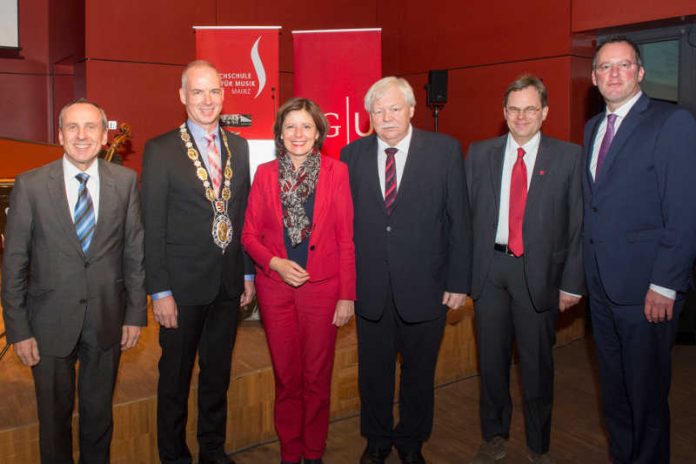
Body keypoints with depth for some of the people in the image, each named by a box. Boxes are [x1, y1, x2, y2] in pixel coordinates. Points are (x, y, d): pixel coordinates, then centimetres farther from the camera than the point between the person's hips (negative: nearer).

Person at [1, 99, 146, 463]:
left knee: (99, 414, 18)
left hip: (107, 320, 1)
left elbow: (135, 250, 0)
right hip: (50, 323, -1)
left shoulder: (126, 181, -3)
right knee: (54, 417, 16)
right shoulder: (30, 185, -6)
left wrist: (136, 313, -1)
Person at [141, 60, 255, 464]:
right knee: (176, 376, 11)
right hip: (183, 284, -4)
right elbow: (153, 227, -9)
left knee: (218, 373, 17)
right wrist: (160, 291, -12)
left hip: (229, 283, 4)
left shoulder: (238, 146, 7)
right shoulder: (161, 150, -7)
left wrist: (248, 273, 8)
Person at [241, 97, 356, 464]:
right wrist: (275, 263, -13)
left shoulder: (336, 172, -2)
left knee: (317, 376, 9)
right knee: (286, 376, 12)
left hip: (322, 287, -1)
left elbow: (346, 238, -3)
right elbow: (250, 234, 5)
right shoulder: (265, 174, 3)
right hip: (275, 288, 2)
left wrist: (347, 294, -6)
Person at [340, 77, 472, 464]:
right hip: (369, 287, 2)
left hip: (425, 285, -1)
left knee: (419, 371, 15)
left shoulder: (445, 150, -3)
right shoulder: (353, 154, 2)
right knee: (374, 371, 16)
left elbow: (459, 219, -3)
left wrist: (459, 281, -5)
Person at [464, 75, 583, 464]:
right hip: (489, 268, 2)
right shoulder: (480, 154, 5)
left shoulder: (569, 157, -1)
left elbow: (578, 224, -1)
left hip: (539, 271, -2)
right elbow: (466, 214, 4)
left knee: (537, 362, 10)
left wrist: (572, 282, -5)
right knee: (492, 358, 13)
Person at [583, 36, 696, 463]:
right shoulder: (593, 127, 13)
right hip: (601, 284, 7)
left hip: (645, 287, -6)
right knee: (613, 389, 19)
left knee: (646, 392, 7)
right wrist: (585, 270, 8)